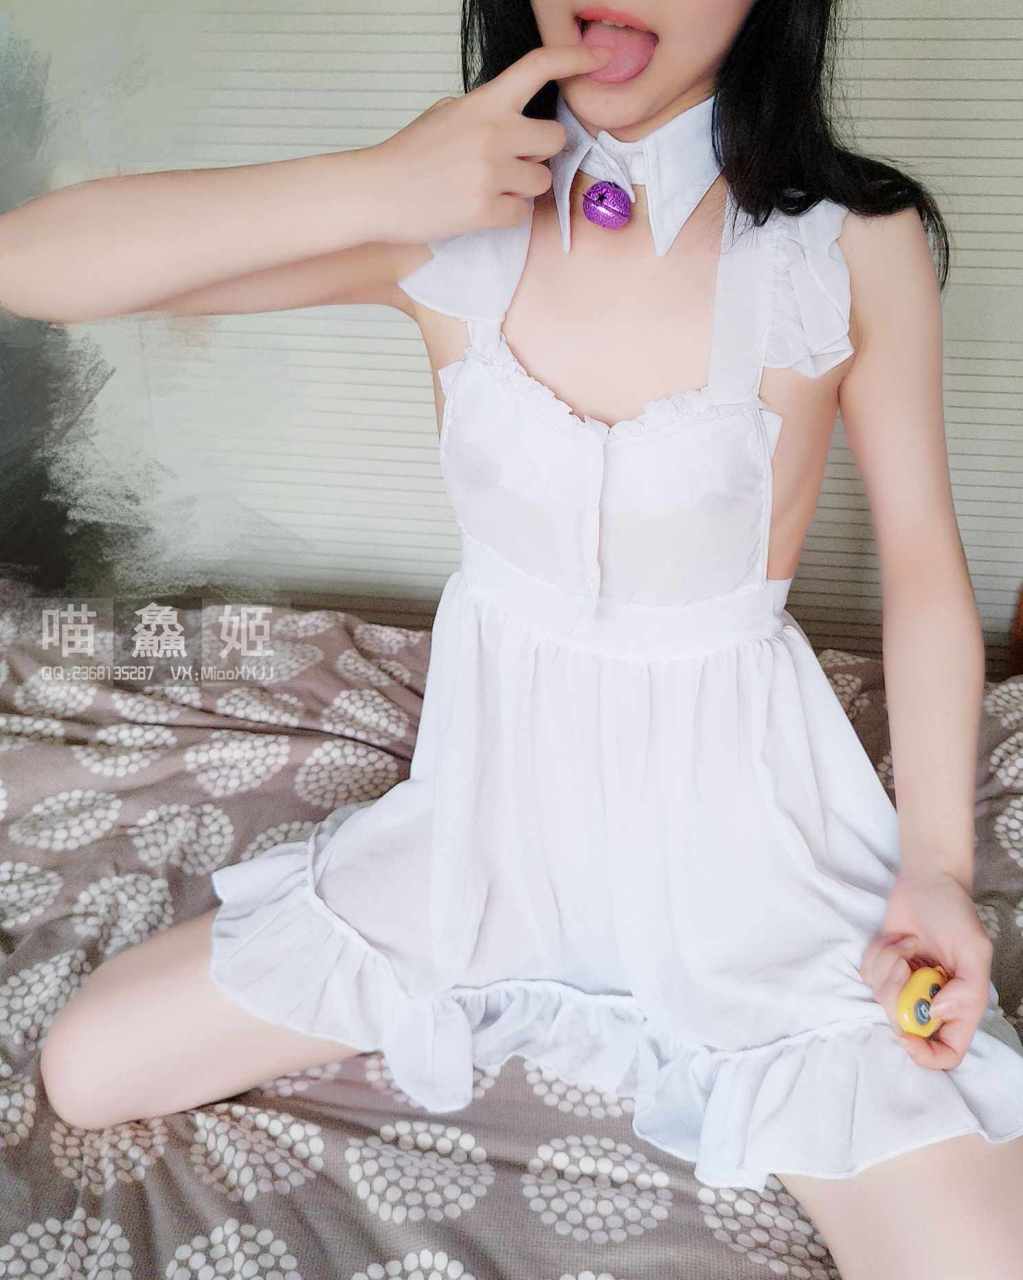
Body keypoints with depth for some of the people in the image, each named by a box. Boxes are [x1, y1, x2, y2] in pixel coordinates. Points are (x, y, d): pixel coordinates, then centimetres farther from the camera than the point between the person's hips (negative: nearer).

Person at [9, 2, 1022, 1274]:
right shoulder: (453, 215, -11)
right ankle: (512, 979, 22)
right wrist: (370, 188, -27)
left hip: (730, 818, -2)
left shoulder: (857, 244, -14)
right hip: (493, 794, 2)